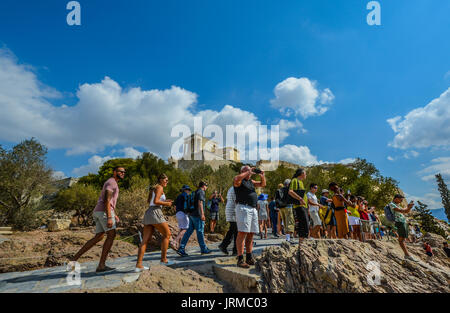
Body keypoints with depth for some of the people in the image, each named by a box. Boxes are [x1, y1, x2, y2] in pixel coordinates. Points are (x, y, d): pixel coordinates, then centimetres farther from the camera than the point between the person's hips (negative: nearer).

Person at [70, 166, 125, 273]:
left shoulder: (111, 183, 26)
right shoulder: (111, 182, -8)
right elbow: (107, 200, -19)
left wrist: (114, 215, 27)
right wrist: (109, 218, -26)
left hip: (99, 212, 10)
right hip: (104, 211, -10)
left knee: (98, 237, 10)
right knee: (111, 235, -12)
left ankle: (75, 258, 9)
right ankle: (101, 265, -12)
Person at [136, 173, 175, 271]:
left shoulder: (153, 188, 23)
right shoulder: (160, 187, -5)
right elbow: (155, 201, -16)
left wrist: (164, 201, 21)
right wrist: (166, 204, -2)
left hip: (148, 213, 9)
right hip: (155, 212, -9)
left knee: (145, 240, 4)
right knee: (167, 234, 5)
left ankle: (138, 265, 0)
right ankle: (163, 259, 9)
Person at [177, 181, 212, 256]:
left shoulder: (195, 192, 21)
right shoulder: (201, 192, -7)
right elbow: (200, 202, -19)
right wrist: (202, 214, -24)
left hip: (192, 214, 9)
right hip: (197, 215, -9)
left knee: (189, 231, 5)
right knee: (200, 231, -1)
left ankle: (181, 248, 1)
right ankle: (203, 249, 9)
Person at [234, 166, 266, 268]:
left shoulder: (251, 181, 23)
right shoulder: (239, 181, -1)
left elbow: (263, 184, 28)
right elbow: (236, 179, -25)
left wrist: (262, 175, 9)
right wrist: (249, 172, -15)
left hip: (253, 209, 8)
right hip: (243, 208, -8)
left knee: (250, 234, 9)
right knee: (242, 233, -11)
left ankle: (249, 258, 17)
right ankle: (240, 259, -9)